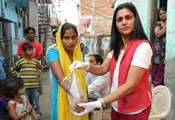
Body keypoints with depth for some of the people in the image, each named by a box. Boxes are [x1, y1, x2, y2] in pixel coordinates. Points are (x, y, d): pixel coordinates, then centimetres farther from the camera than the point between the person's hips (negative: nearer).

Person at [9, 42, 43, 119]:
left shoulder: (35, 61, 7)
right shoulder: (20, 62, -1)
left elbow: (41, 68, 26)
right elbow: (11, 69, 9)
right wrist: (19, 75, 0)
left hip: (34, 86, 2)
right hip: (24, 86, -2)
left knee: (35, 104, 10)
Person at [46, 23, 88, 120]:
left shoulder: (79, 54, 4)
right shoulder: (53, 52, -13)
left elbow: (83, 80, 10)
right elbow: (60, 78, -29)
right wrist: (75, 94, -46)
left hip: (79, 102, 5)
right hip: (63, 102, -4)